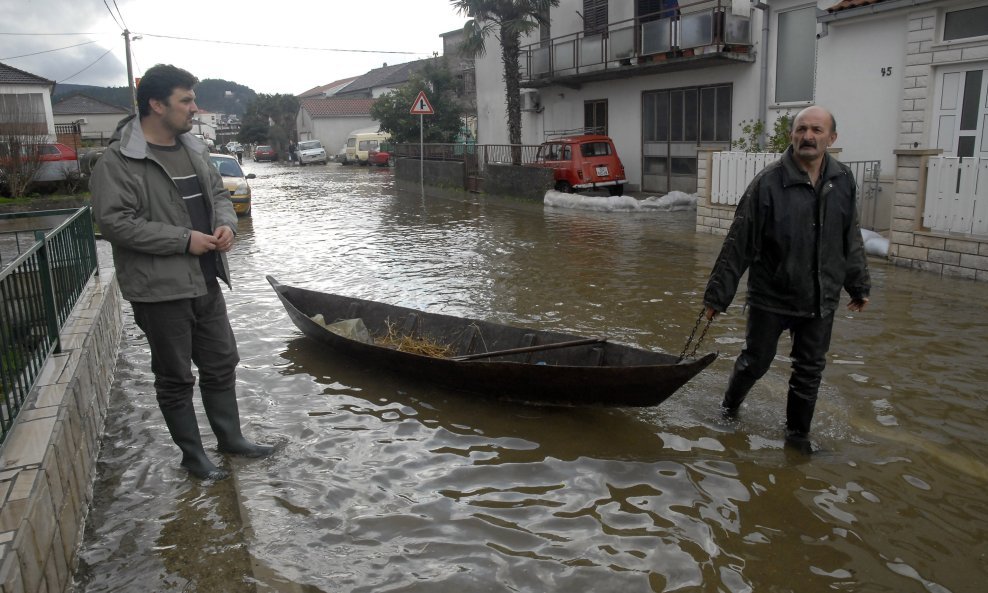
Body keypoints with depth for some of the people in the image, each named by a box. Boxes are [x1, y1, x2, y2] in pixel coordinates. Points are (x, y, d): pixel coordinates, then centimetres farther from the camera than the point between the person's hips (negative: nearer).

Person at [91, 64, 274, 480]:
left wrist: (226, 223, -3)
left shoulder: (193, 149, 9)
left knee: (221, 364, 17)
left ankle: (230, 438, 35)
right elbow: (114, 221, -21)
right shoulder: (119, 160, -14)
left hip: (206, 283, 7)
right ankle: (192, 455, 26)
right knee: (175, 378, 9)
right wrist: (184, 239, -21)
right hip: (161, 289, -7)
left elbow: (218, 194, 19)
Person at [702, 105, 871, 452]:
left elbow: (851, 240, 12)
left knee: (810, 371, 12)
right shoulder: (768, 183, -16)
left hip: (821, 299, 4)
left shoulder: (843, 181, 0)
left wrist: (859, 286, 18)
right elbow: (738, 244, -14)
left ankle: (798, 432, 31)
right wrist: (718, 294, -12)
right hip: (771, 297, -4)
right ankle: (730, 407, 39)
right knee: (755, 361, 11)